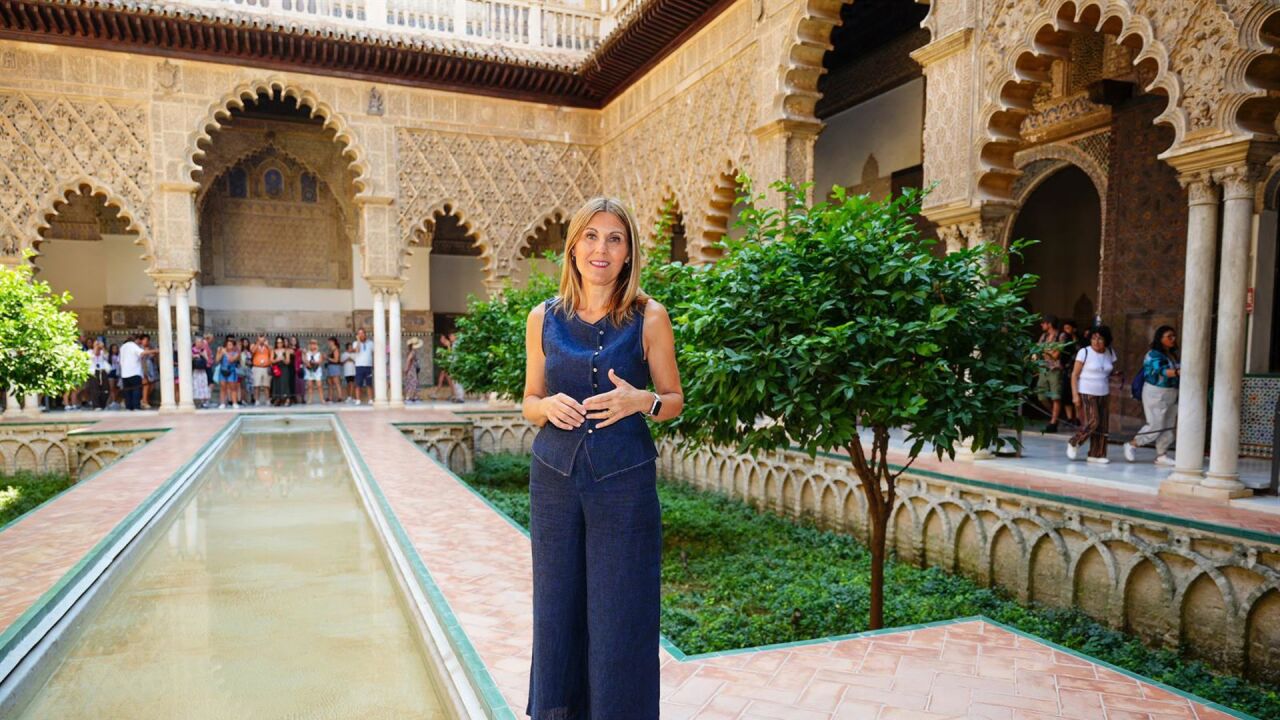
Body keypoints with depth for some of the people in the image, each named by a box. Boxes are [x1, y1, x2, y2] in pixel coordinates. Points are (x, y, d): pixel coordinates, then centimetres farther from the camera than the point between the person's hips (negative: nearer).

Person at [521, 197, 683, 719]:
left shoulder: (649, 318, -3)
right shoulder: (544, 318, 4)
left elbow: (674, 399, 4)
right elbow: (529, 402, 11)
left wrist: (640, 401, -17)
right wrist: (548, 407, -12)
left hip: (625, 482, -2)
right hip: (555, 478, 2)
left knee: (619, 618, 4)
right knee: (557, 611, 10)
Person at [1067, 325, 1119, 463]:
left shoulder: (1110, 353, 8)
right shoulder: (1084, 352, -7)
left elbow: (1110, 372, 20)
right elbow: (1074, 374, -8)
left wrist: (1115, 373, -5)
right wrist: (1075, 394, -15)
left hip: (1103, 394, 5)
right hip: (1086, 394, -5)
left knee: (1102, 426, 2)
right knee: (1092, 422, -14)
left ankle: (1096, 454, 11)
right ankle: (1073, 443, 8)